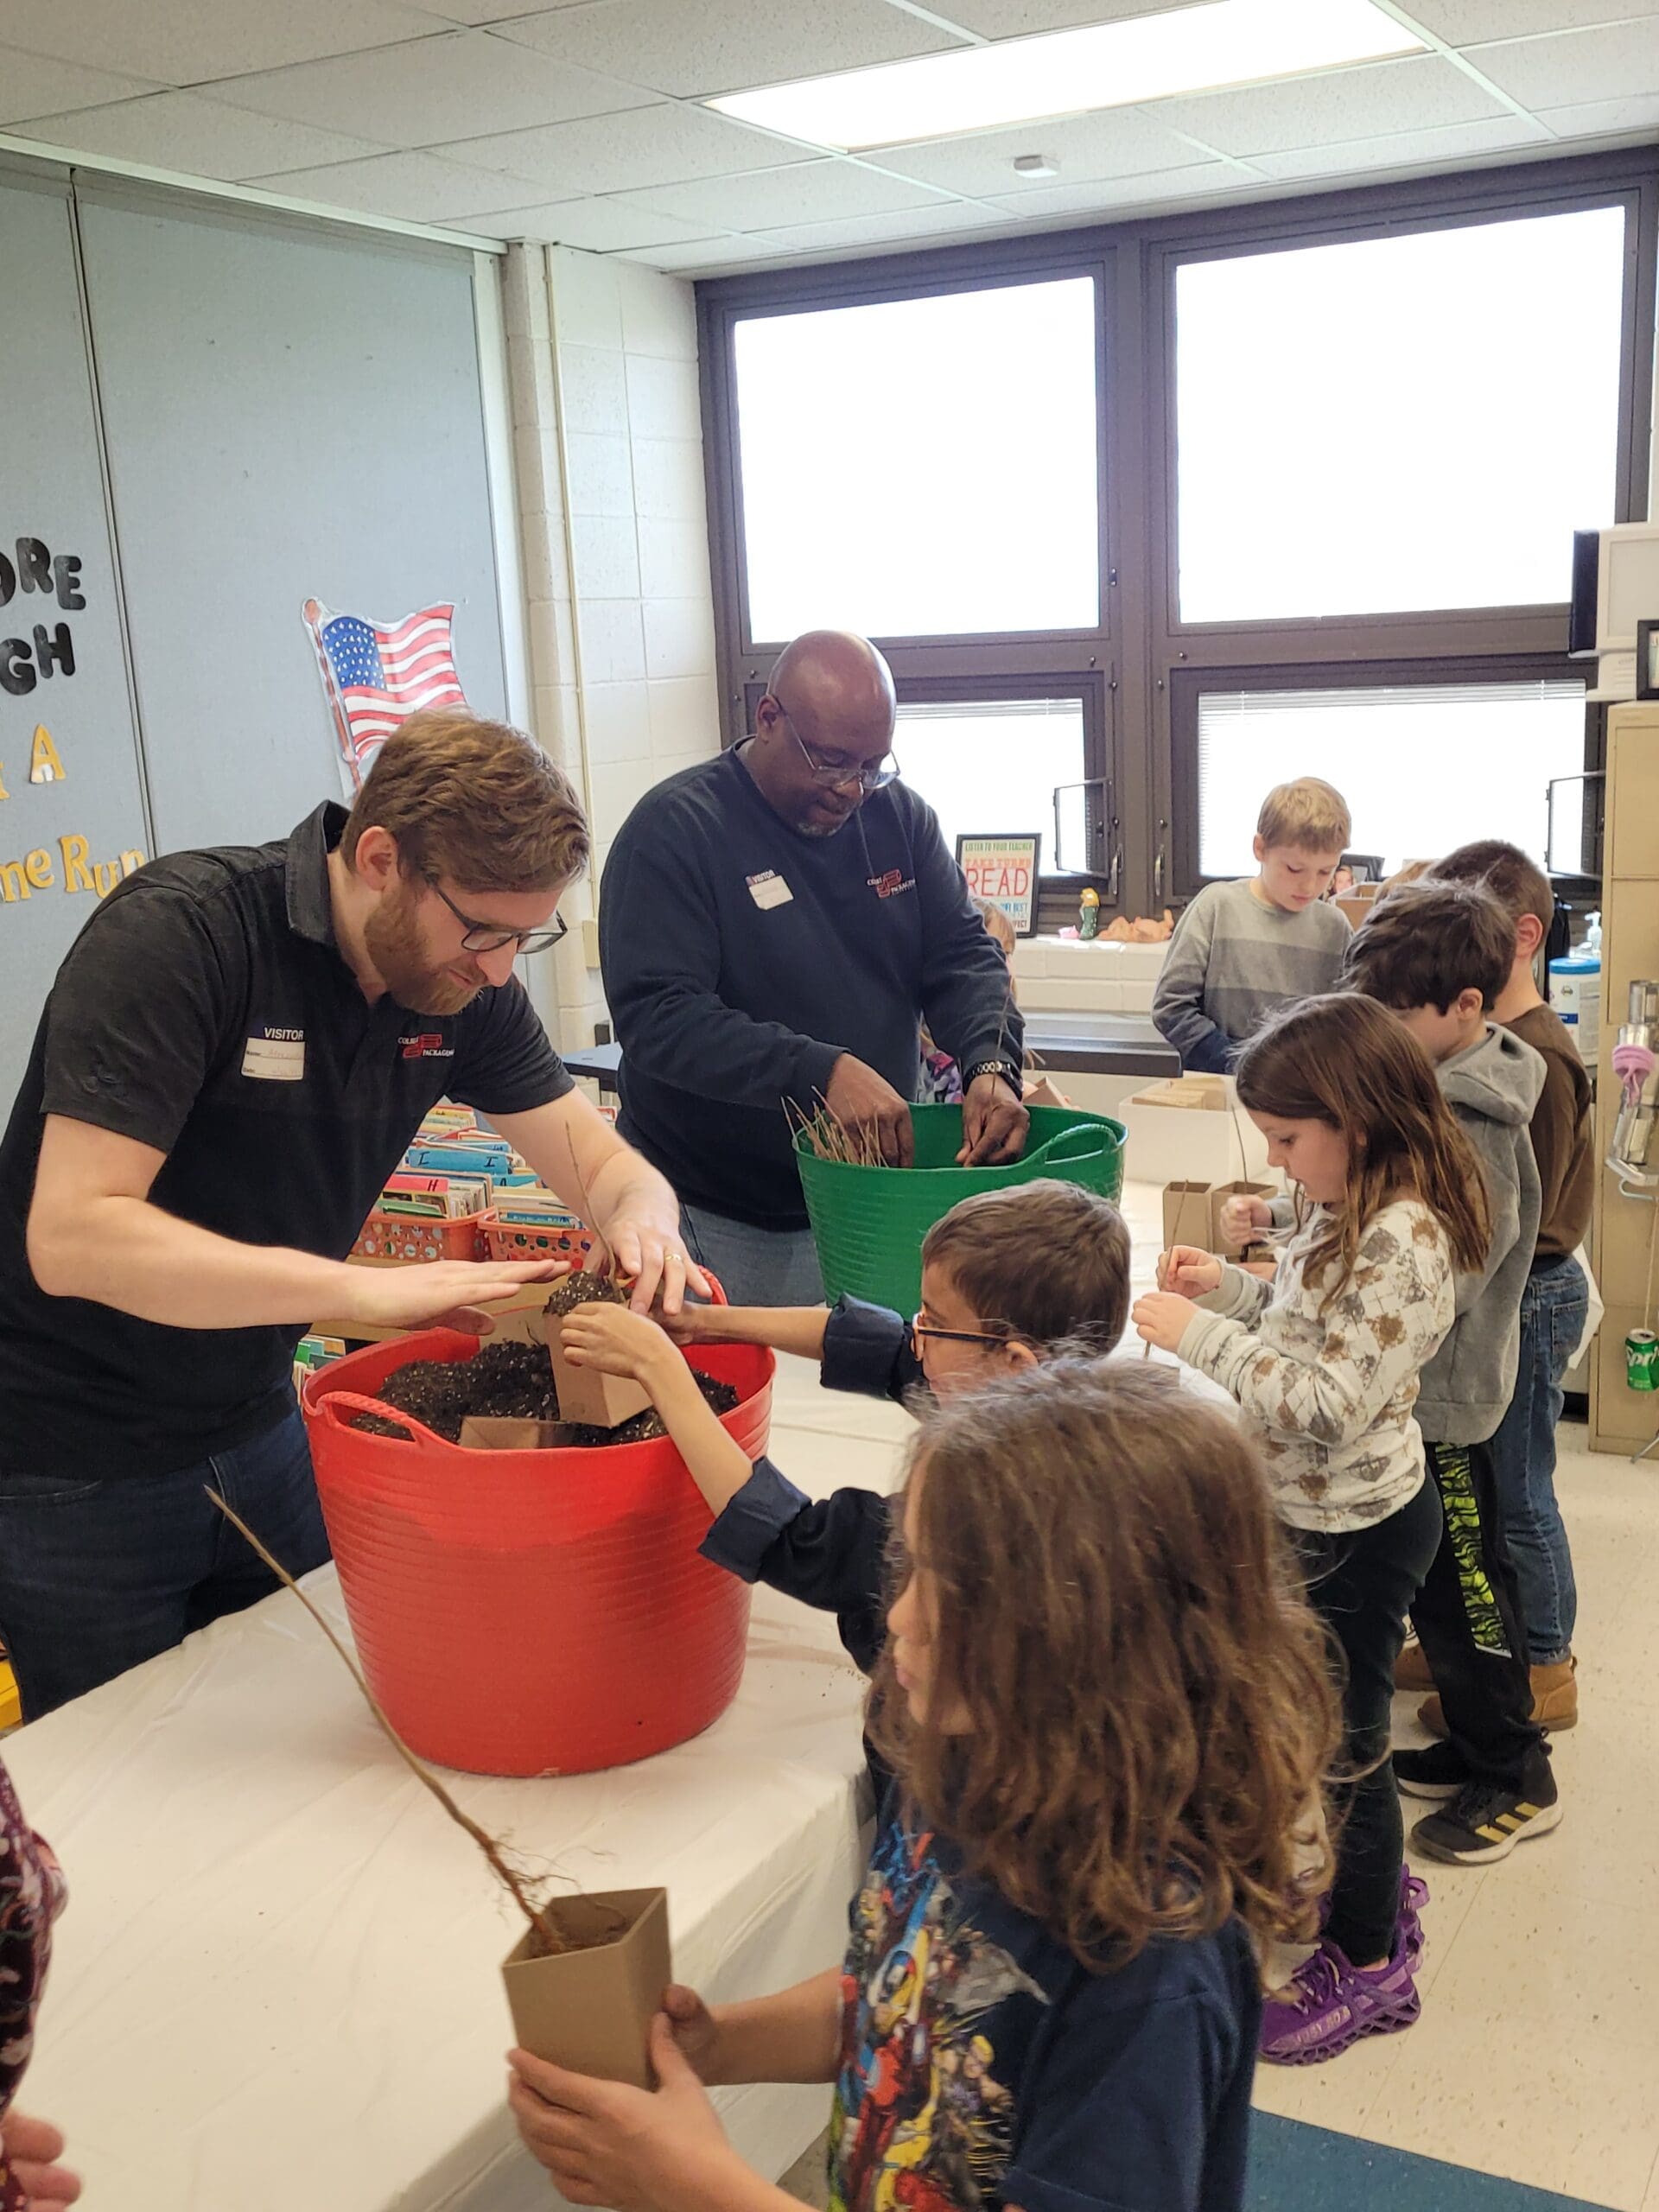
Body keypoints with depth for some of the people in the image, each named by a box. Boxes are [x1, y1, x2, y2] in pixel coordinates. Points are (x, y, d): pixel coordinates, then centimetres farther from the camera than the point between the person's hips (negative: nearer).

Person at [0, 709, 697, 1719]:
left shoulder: (465, 981, -7)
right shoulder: (176, 934, -26)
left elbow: (602, 1162, -1)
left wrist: (645, 1223, -25)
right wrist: (364, 1287, -39)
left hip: (257, 1424, 6)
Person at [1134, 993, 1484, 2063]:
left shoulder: (1401, 1241, -28)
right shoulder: (1354, 1212, 2)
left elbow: (1328, 1406, -30)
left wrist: (1201, 1335, -27)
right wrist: (1230, 1287, -1)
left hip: (1355, 1532, -9)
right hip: (1322, 1518, 9)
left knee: (1341, 1738, 8)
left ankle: (1369, 1964, 27)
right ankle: (1372, 1882, 46)